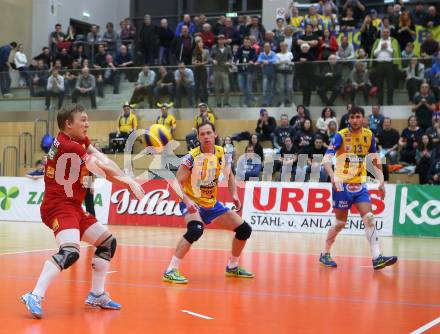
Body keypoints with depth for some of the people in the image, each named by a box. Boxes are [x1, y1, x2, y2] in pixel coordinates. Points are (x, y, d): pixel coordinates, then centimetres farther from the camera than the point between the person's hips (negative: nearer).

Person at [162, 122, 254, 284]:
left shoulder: (222, 153, -3)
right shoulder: (192, 157, -19)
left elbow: (229, 175, 14)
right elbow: (177, 182, -19)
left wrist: (234, 194, -2)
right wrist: (187, 201, -35)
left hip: (212, 204, 6)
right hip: (192, 203, -6)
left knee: (244, 229, 5)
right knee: (196, 229, -37)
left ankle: (232, 267, 27)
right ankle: (171, 271, -32)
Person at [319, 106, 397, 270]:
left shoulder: (369, 135, 3)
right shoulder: (341, 136, -11)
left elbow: (375, 159, 14)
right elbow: (326, 159, -20)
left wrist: (381, 182, 8)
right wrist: (333, 176, -37)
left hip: (360, 185, 4)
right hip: (342, 185, -4)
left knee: (369, 219, -8)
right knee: (340, 223, 2)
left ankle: (377, 258, -12)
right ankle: (325, 254, 21)